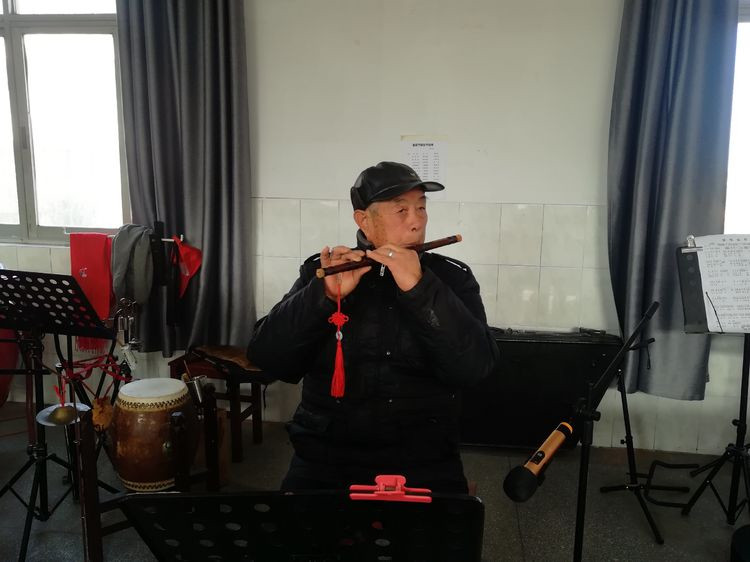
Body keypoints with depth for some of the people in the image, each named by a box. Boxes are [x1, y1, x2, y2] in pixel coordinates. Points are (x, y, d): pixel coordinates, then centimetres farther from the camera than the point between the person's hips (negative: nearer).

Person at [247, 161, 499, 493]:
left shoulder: (452, 277, 2)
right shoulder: (321, 271, 3)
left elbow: (475, 366, -12)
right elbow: (265, 358, -6)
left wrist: (419, 288, -20)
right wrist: (325, 295, -19)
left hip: (423, 459, 0)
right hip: (326, 454, 1)